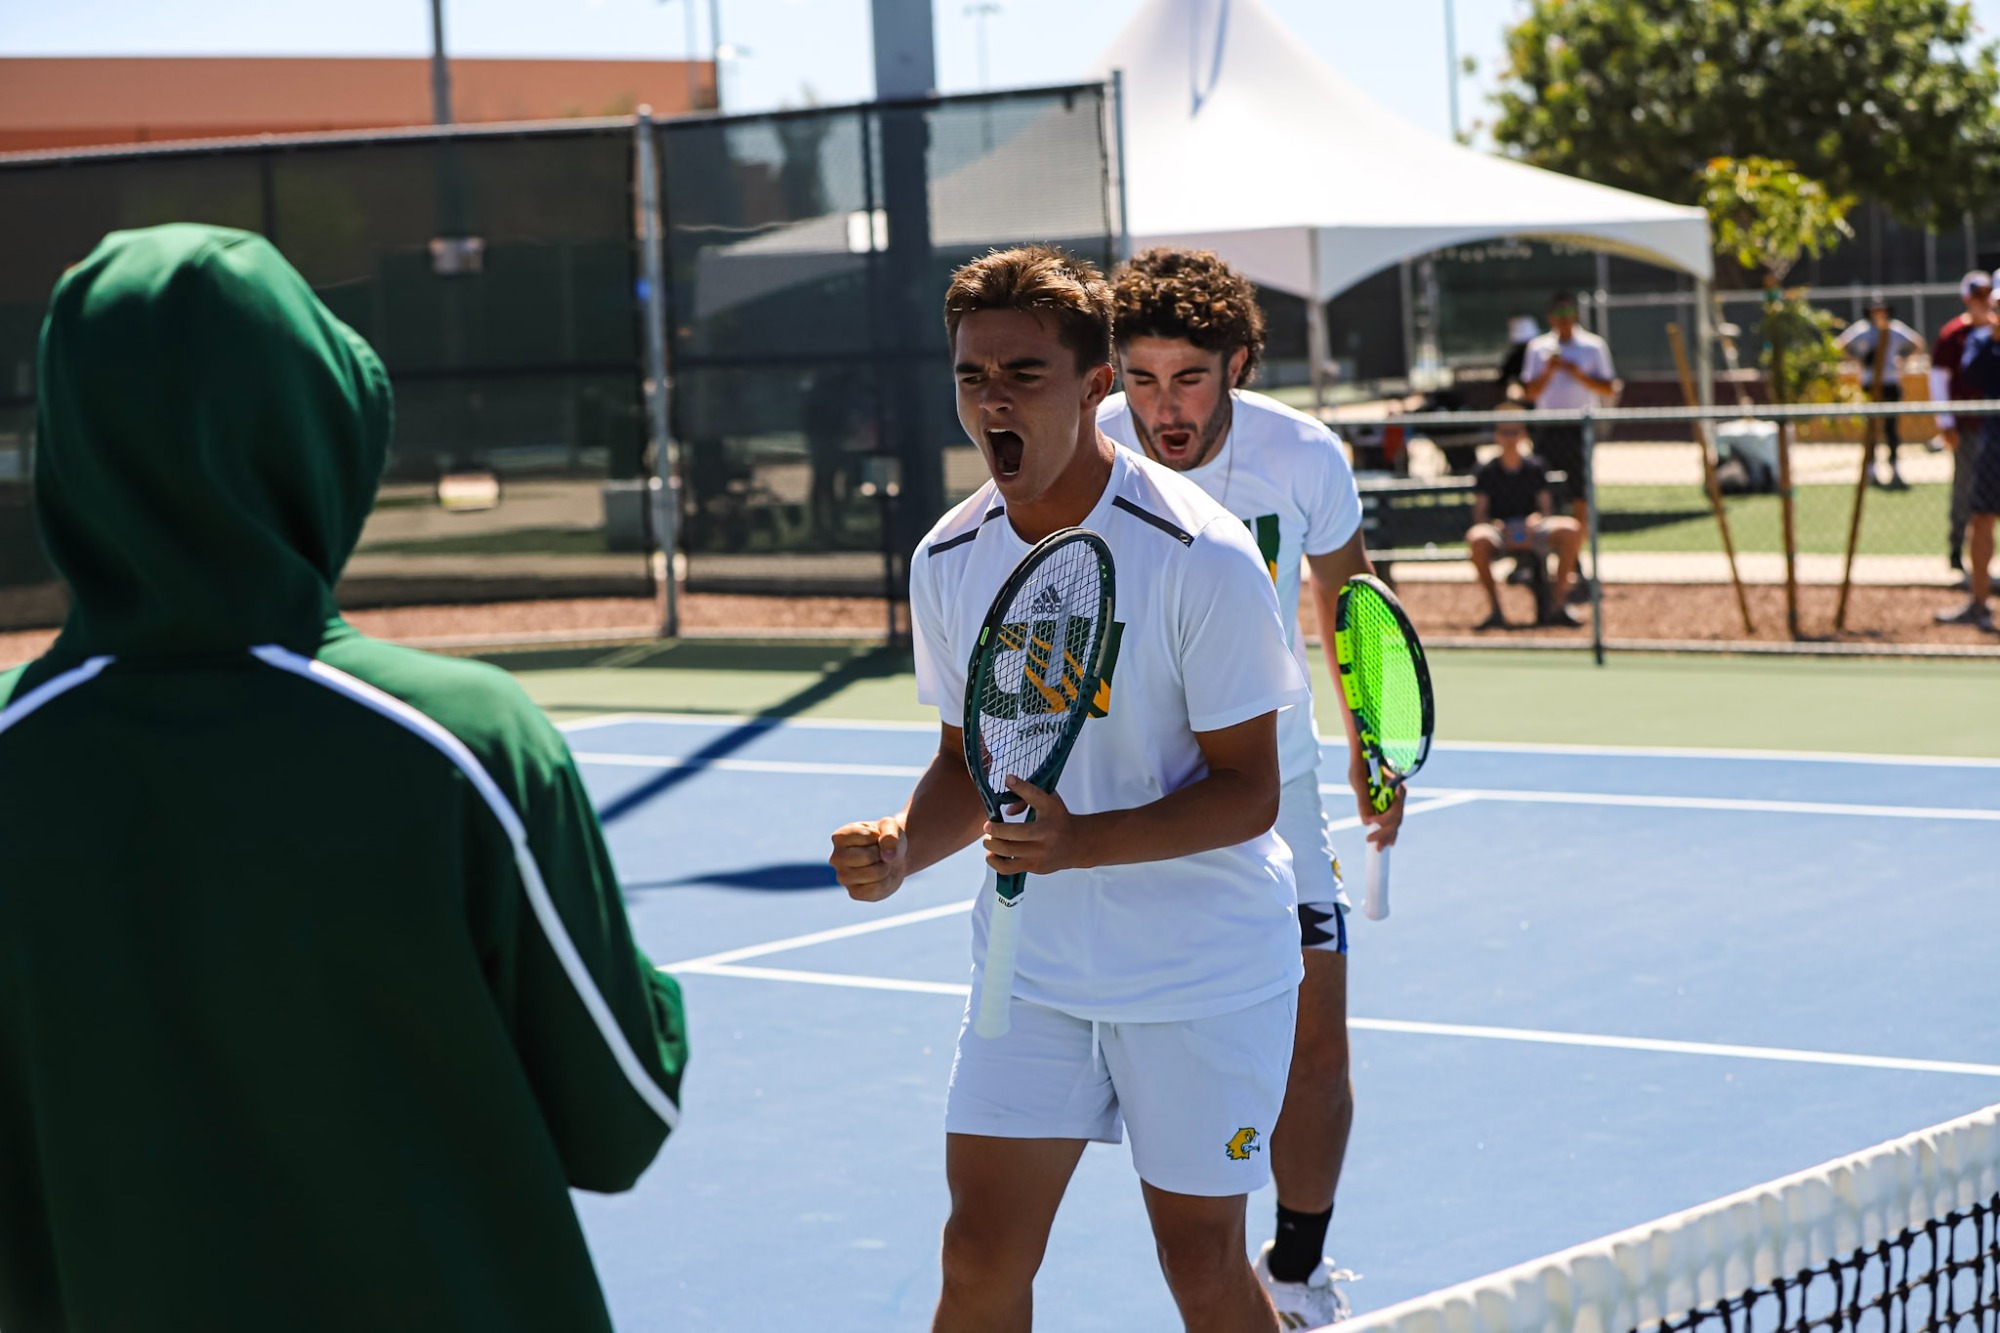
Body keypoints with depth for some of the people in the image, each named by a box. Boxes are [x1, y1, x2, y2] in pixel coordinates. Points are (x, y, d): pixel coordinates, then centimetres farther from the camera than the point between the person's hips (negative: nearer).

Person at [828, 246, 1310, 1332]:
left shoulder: (1199, 557, -18)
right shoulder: (948, 562, -1)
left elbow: (1246, 790, -16)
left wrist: (1080, 841, -30)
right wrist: (902, 846, -11)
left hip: (1202, 967, -4)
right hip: (1032, 961, 4)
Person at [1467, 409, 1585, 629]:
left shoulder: (1535, 467, 12)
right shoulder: (1487, 470, 8)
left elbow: (1547, 508, 7)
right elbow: (1479, 514, 1)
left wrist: (1537, 519, -17)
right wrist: (1495, 526, -21)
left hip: (1532, 531, 2)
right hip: (1499, 530, -2)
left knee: (1572, 529, -26)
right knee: (1476, 538, -37)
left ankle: (1556, 606, -20)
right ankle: (1495, 609, -27)